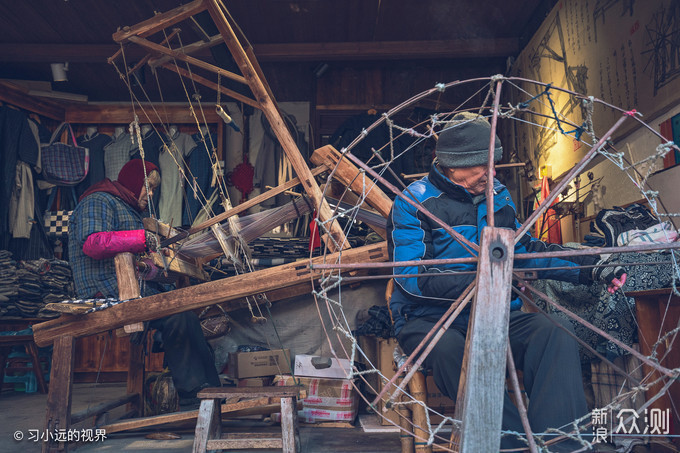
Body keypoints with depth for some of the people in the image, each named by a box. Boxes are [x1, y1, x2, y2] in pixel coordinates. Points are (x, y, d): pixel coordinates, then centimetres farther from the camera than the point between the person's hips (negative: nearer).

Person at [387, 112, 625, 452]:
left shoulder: (497, 194, 16)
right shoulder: (415, 201, -5)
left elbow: (524, 248, 22)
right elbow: (411, 274, -15)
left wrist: (589, 269, 12)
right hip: (429, 318, -4)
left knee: (558, 339, -23)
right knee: (451, 350, -39)